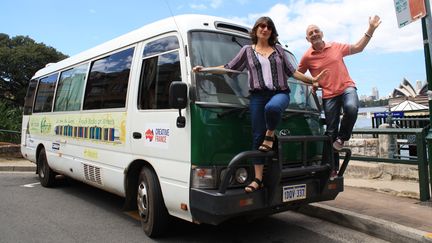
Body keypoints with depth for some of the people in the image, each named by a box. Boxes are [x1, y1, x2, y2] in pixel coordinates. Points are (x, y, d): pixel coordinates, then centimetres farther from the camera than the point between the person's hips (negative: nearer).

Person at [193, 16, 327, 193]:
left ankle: (270, 134, -6)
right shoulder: (247, 50, 15)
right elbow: (229, 68, 12)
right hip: (258, 95, 0)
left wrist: (311, 80, 17)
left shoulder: (278, 49, 19)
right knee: (257, 136, -4)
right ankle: (258, 179, 3)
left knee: (272, 107, -39)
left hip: (280, 93, 0)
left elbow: (291, 71, 21)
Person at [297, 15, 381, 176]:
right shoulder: (307, 57, -1)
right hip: (328, 95, -1)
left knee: (351, 108, -34)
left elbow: (358, 48, 14)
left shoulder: (336, 46, 6)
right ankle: (333, 168, 16)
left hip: (347, 87, 1)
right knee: (331, 131, 3)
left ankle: (342, 138, -4)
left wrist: (371, 29, 8)